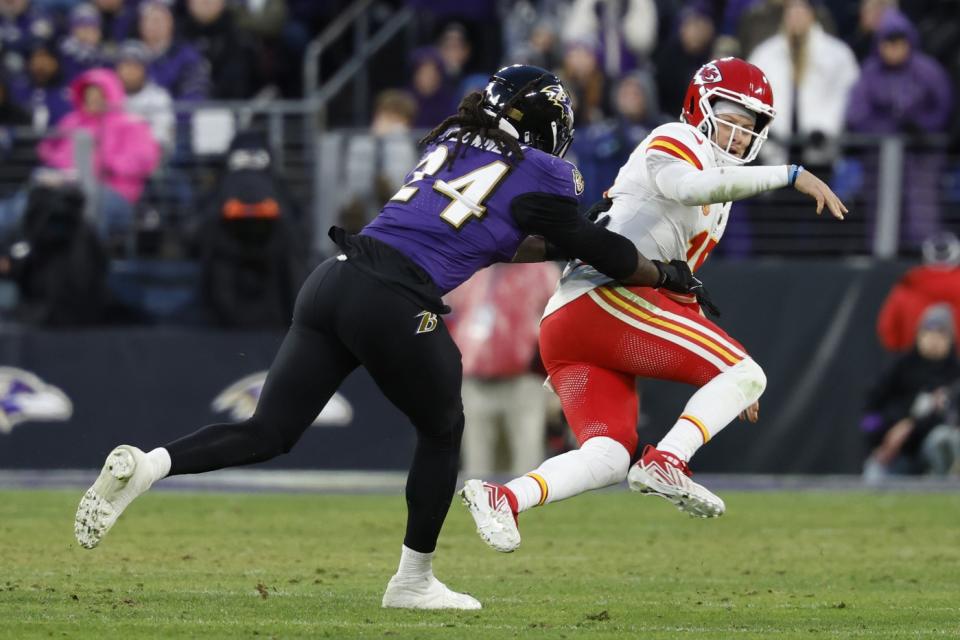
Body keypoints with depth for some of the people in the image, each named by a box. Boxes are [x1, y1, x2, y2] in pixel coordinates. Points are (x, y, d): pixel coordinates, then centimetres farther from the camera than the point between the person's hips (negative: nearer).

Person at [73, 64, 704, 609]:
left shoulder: (451, 144, 26)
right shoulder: (539, 174, 6)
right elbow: (600, 251, 12)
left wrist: (552, 243, 44)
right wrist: (668, 275, 27)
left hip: (332, 283, 6)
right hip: (397, 306, -6)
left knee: (268, 433, 5)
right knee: (443, 429, 20)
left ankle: (145, 464, -18)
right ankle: (414, 580, 24)